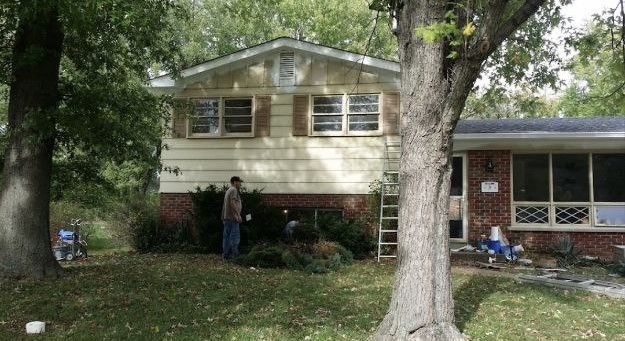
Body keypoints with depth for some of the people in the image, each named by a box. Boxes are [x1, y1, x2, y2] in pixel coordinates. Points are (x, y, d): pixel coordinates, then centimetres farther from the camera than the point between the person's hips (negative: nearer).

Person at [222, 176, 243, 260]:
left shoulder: (228, 190, 23)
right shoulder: (233, 190, -8)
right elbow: (232, 203, -20)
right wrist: (238, 214, -20)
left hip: (226, 217, 10)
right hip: (232, 217, -10)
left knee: (227, 236, 9)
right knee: (235, 236, -8)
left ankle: (226, 255, 11)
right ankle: (233, 255, -10)